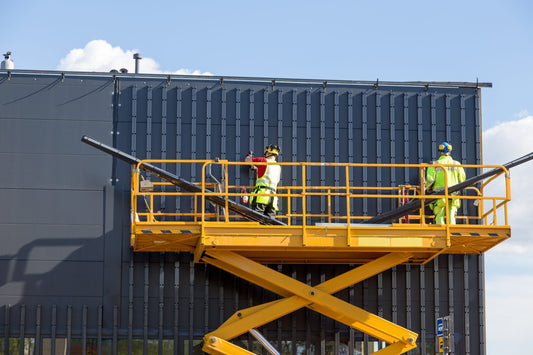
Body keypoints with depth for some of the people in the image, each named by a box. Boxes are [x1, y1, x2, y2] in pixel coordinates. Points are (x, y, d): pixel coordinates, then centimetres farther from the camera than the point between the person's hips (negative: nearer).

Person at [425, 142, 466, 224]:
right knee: (451, 216, 3)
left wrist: (428, 188, 12)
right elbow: (462, 179, 7)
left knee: (439, 217, 1)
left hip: (440, 194, -2)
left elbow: (429, 178, -7)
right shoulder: (456, 164, 10)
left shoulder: (435, 164, 2)